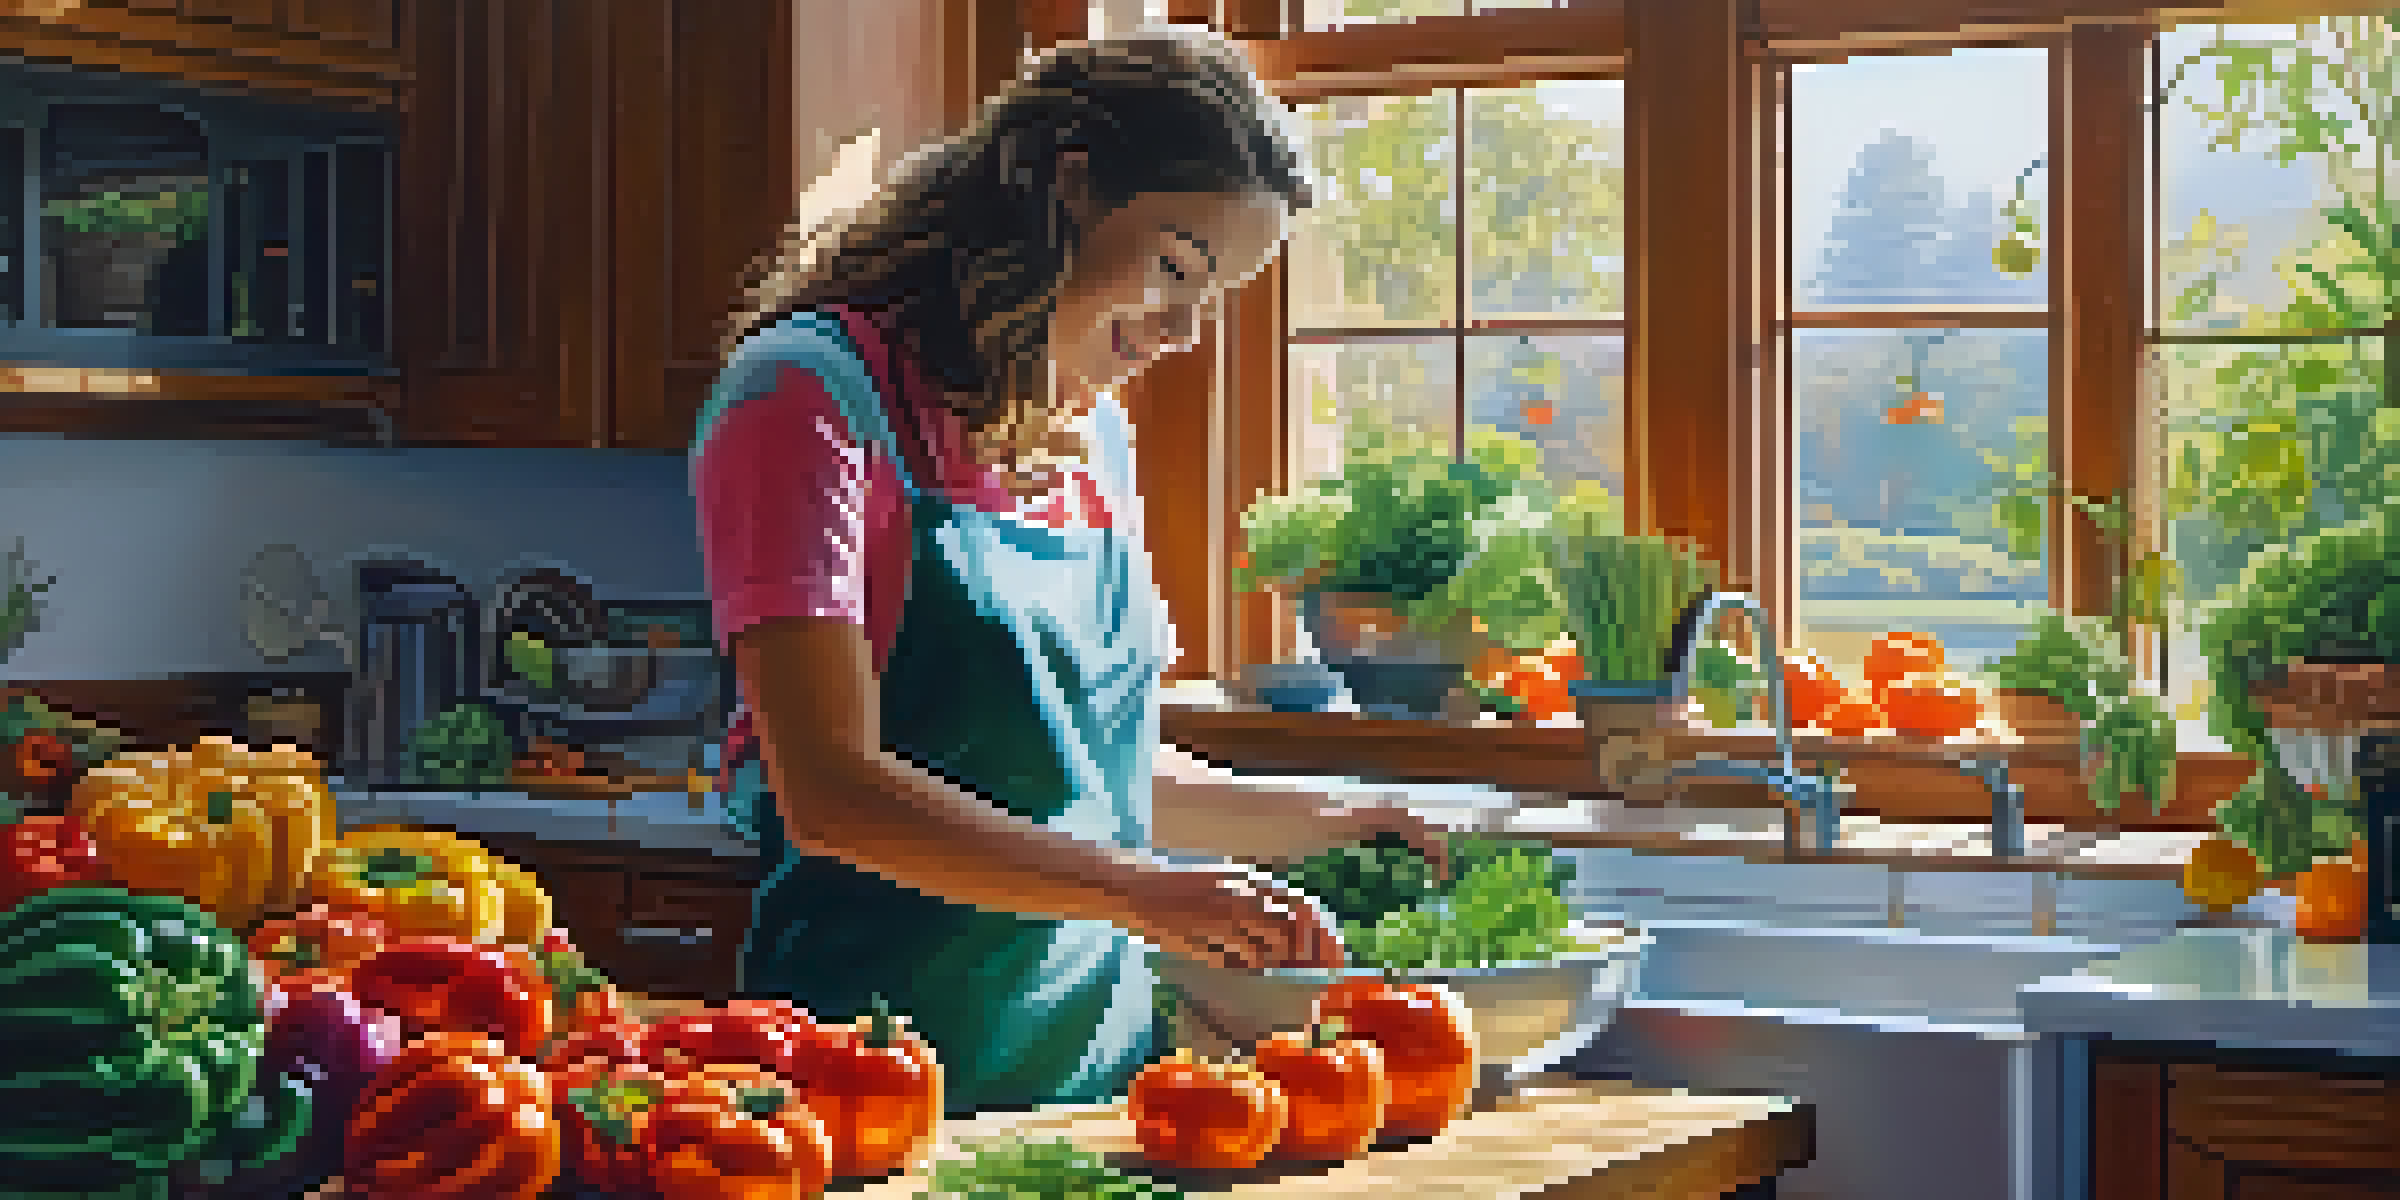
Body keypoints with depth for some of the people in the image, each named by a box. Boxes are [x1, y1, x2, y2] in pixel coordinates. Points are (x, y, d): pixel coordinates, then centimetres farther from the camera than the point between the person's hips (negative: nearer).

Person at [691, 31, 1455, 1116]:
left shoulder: (1096, 436, 15)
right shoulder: (815, 396, -10)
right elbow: (834, 793, -21)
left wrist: (1311, 822, 9)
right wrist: (1141, 892, -27)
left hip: (1101, 1057, 7)